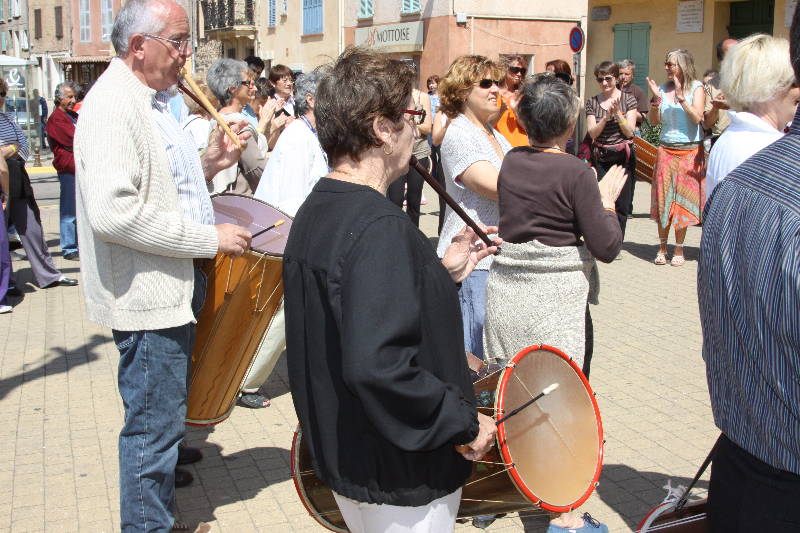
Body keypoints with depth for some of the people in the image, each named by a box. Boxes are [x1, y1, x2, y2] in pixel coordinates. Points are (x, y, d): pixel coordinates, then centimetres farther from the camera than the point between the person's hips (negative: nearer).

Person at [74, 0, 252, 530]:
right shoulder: (113, 105, -19)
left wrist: (207, 164, 7)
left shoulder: (149, 101, 14)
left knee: (163, 417, 23)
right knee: (154, 427, 1)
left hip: (172, 289, 11)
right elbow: (112, 212, -30)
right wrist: (209, 238, -25)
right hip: (148, 296, -11)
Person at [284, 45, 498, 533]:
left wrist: (441, 273, 9)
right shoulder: (379, 226, -26)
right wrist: (465, 424, -21)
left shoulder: (315, 212, 5)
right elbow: (378, 366, -34)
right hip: (400, 477, -9)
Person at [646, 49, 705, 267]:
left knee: (683, 199, 1)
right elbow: (654, 121, 4)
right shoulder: (664, 88, 6)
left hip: (689, 151, -3)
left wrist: (682, 98, -20)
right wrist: (656, 99, -9)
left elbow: (697, 118, -14)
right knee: (663, 197, 1)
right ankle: (662, 247, 11)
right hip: (666, 149, 3)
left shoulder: (696, 87, -3)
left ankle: (679, 249, 9)